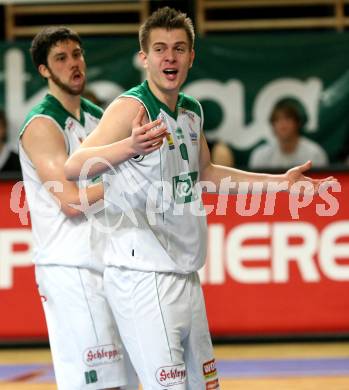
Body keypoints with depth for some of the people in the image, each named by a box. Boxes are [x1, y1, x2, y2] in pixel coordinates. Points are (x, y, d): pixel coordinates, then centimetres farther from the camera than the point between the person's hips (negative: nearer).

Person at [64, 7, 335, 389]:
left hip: (185, 275, 9)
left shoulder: (191, 111, 11)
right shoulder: (131, 107, -14)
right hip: (143, 275, -9)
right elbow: (73, 167, -27)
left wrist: (280, 181, 31)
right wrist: (130, 147, -46)